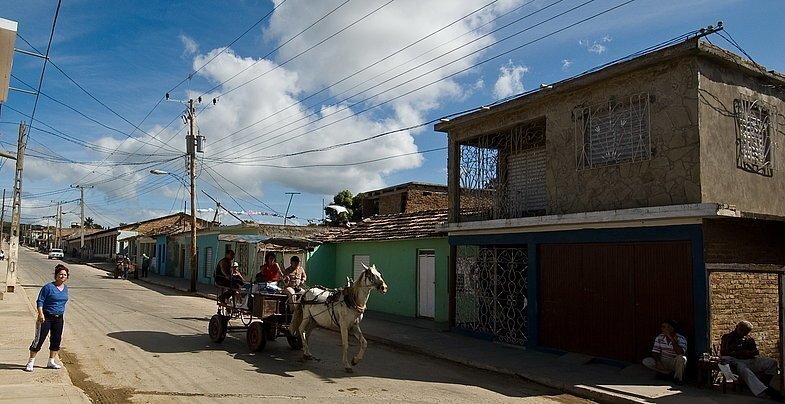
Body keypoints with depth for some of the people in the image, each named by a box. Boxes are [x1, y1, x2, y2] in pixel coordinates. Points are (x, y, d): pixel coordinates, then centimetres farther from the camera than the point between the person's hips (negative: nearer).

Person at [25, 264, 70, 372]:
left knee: (56, 340, 9)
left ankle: (51, 362, 22)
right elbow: (40, 301, -11)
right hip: (46, 317, -6)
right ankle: (30, 362, 10)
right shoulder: (48, 287, -11)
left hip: (59, 318, 6)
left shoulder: (65, 288, 9)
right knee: (39, 339, -3)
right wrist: (41, 314, -21)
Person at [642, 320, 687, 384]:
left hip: (675, 363, -4)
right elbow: (655, 352, -2)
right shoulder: (659, 337, -4)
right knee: (646, 361, -20)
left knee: (681, 358, -38)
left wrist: (672, 339, -37)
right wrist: (657, 360, -23)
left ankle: (678, 377, -11)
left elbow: (681, 353, -33)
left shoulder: (681, 339, -16)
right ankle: (668, 373, -2)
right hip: (663, 362, 4)